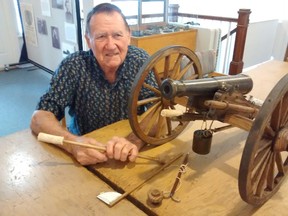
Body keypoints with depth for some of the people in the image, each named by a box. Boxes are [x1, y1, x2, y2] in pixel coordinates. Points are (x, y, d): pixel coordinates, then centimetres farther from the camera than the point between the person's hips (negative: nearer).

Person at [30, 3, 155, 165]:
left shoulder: (140, 60, -10)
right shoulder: (74, 66, -15)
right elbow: (39, 118, -16)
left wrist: (135, 140, -35)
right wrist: (72, 143, -35)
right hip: (86, 157, -1)